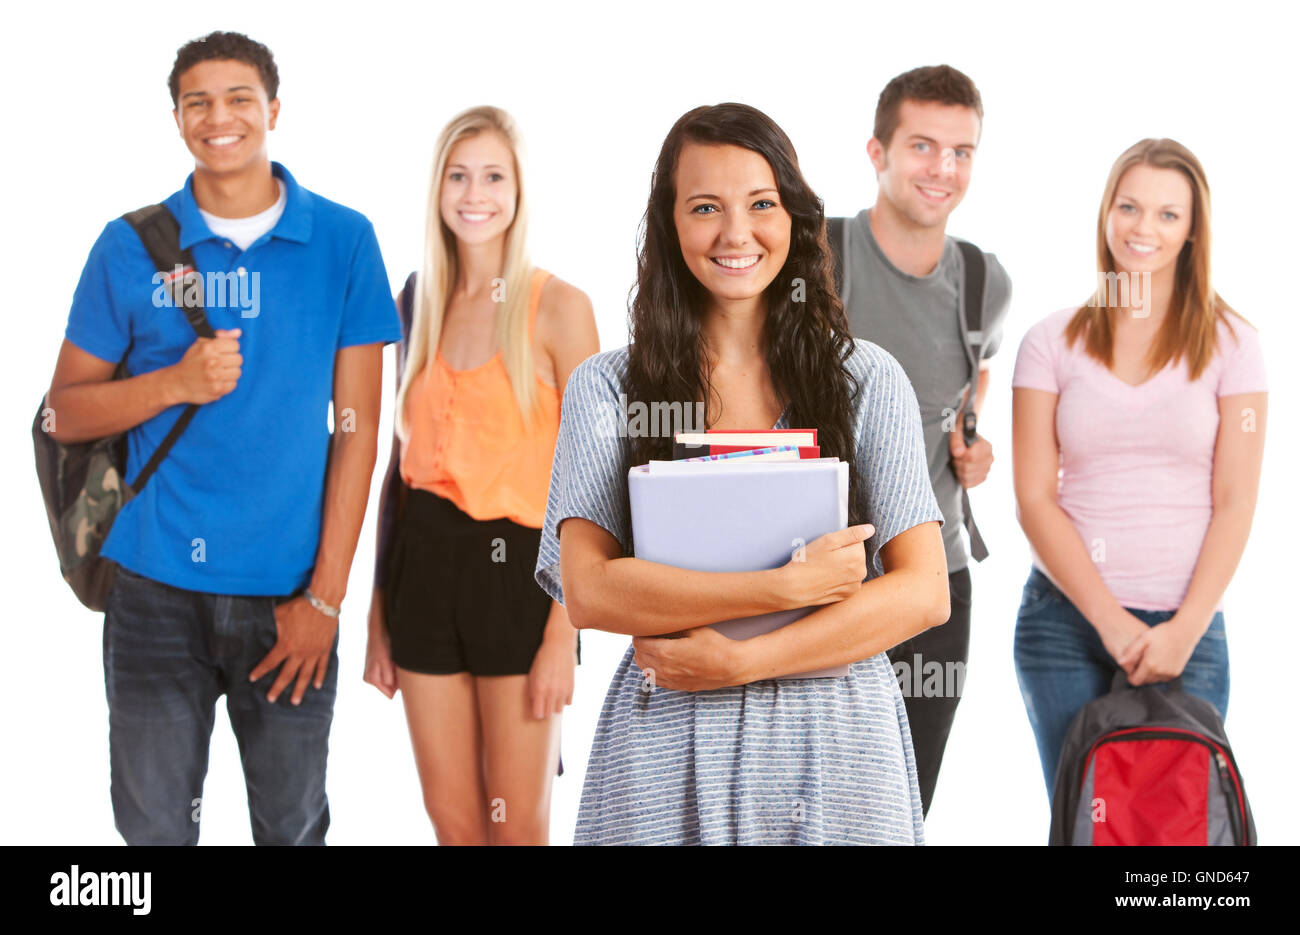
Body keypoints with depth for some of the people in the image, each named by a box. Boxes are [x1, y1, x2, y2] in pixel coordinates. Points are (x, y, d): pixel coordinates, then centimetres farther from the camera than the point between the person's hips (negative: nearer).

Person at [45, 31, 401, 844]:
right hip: (157, 587, 1)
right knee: (155, 828, 10)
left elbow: (357, 427, -1)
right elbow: (68, 412, 5)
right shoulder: (132, 247, 1)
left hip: (288, 593, 0)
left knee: (294, 828, 12)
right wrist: (176, 383, -14)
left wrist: (326, 594, -6)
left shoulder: (342, 241, -1)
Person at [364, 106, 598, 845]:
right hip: (426, 563, 4)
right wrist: (379, 612, 11)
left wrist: (564, 631, -13)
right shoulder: (419, 302, 9)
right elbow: (403, 461, 13)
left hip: (517, 567, -4)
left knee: (519, 826, 3)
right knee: (452, 821, 10)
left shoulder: (559, 306, -6)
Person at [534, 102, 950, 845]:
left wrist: (740, 659, -13)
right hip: (669, 752, 0)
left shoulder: (868, 380, 3)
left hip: (835, 742, 1)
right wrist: (787, 587, -16)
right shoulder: (607, 387, 2)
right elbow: (589, 589, -9)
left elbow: (923, 593, -5)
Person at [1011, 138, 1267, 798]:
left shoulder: (1229, 343, 4)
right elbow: (1035, 497, 0)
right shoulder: (1054, 341, 5)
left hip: (1185, 627, 0)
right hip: (1065, 620, 0)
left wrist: (1185, 630, -10)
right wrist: (1110, 619, -10)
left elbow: (1234, 503, 1)